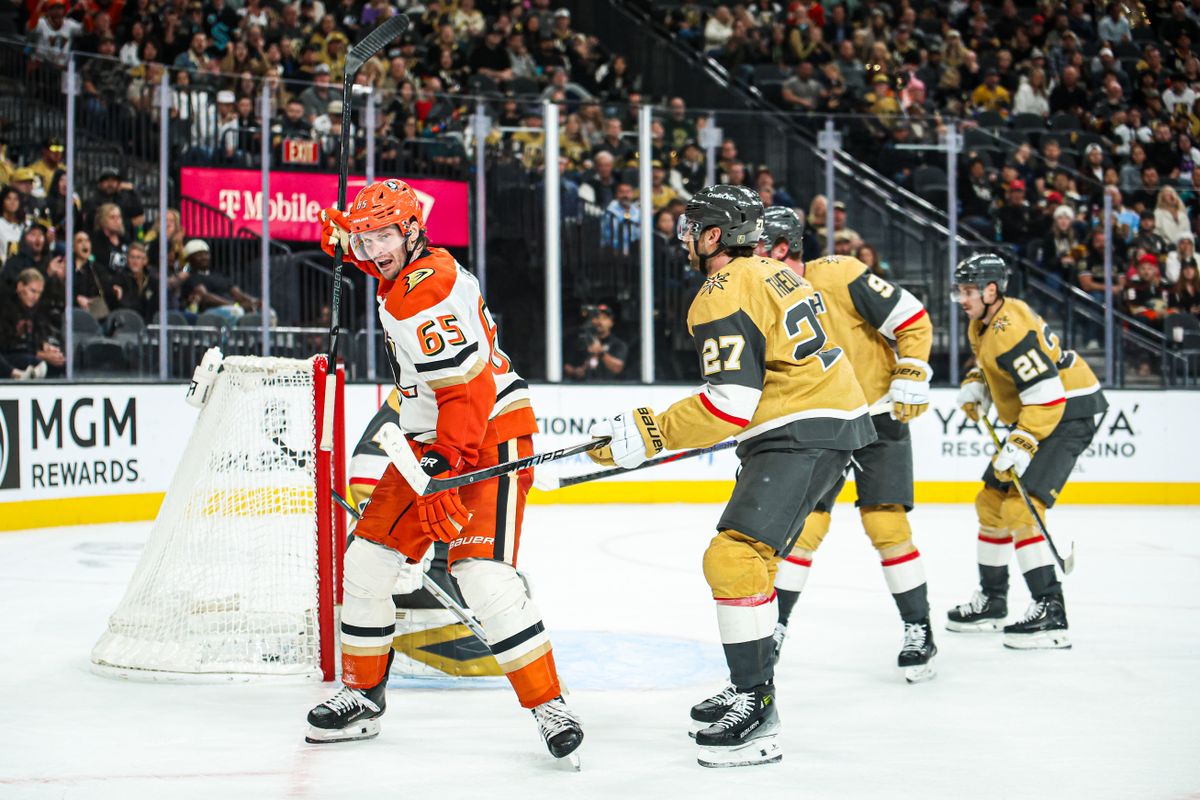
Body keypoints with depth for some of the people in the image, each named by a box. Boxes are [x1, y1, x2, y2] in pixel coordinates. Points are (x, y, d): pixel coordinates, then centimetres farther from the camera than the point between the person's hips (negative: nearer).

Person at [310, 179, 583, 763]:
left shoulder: (422, 294, -22)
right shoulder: (401, 279, 8)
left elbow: (466, 390, -27)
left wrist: (443, 474, -30)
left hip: (491, 437, -10)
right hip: (433, 441, 10)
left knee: (481, 573, -23)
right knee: (368, 558, 6)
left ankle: (550, 706, -15)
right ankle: (362, 696, 19)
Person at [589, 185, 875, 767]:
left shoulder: (724, 295, -14)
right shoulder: (771, 275, 17)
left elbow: (730, 404, -22)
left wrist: (644, 435, -18)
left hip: (804, 435, -11)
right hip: (832, 422, 11)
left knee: (735, 555, -18)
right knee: (747, 554, 21)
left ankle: (757, 714, -20)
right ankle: (752, 686, 32)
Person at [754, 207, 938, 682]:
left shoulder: (840, 276, -19)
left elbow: (914, 321, -15)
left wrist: (910, 380, -18)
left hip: (879, 417, -5)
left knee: (885, 524, -9)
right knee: (801, 523, -1)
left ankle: (919, 631, 3)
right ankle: (775, 627, 9)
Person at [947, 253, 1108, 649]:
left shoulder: (1010, 330, -25)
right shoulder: (982, 324, 6)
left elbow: (1047, 394, -30)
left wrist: (1020, 446, -32)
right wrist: (974, 386, 7)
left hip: (1068, 411, -11)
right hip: (1031, 414, 11)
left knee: (1021, 508, -21)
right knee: (991, 501, 14)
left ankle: (1050, 612, -22)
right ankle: (991, 601, 27)